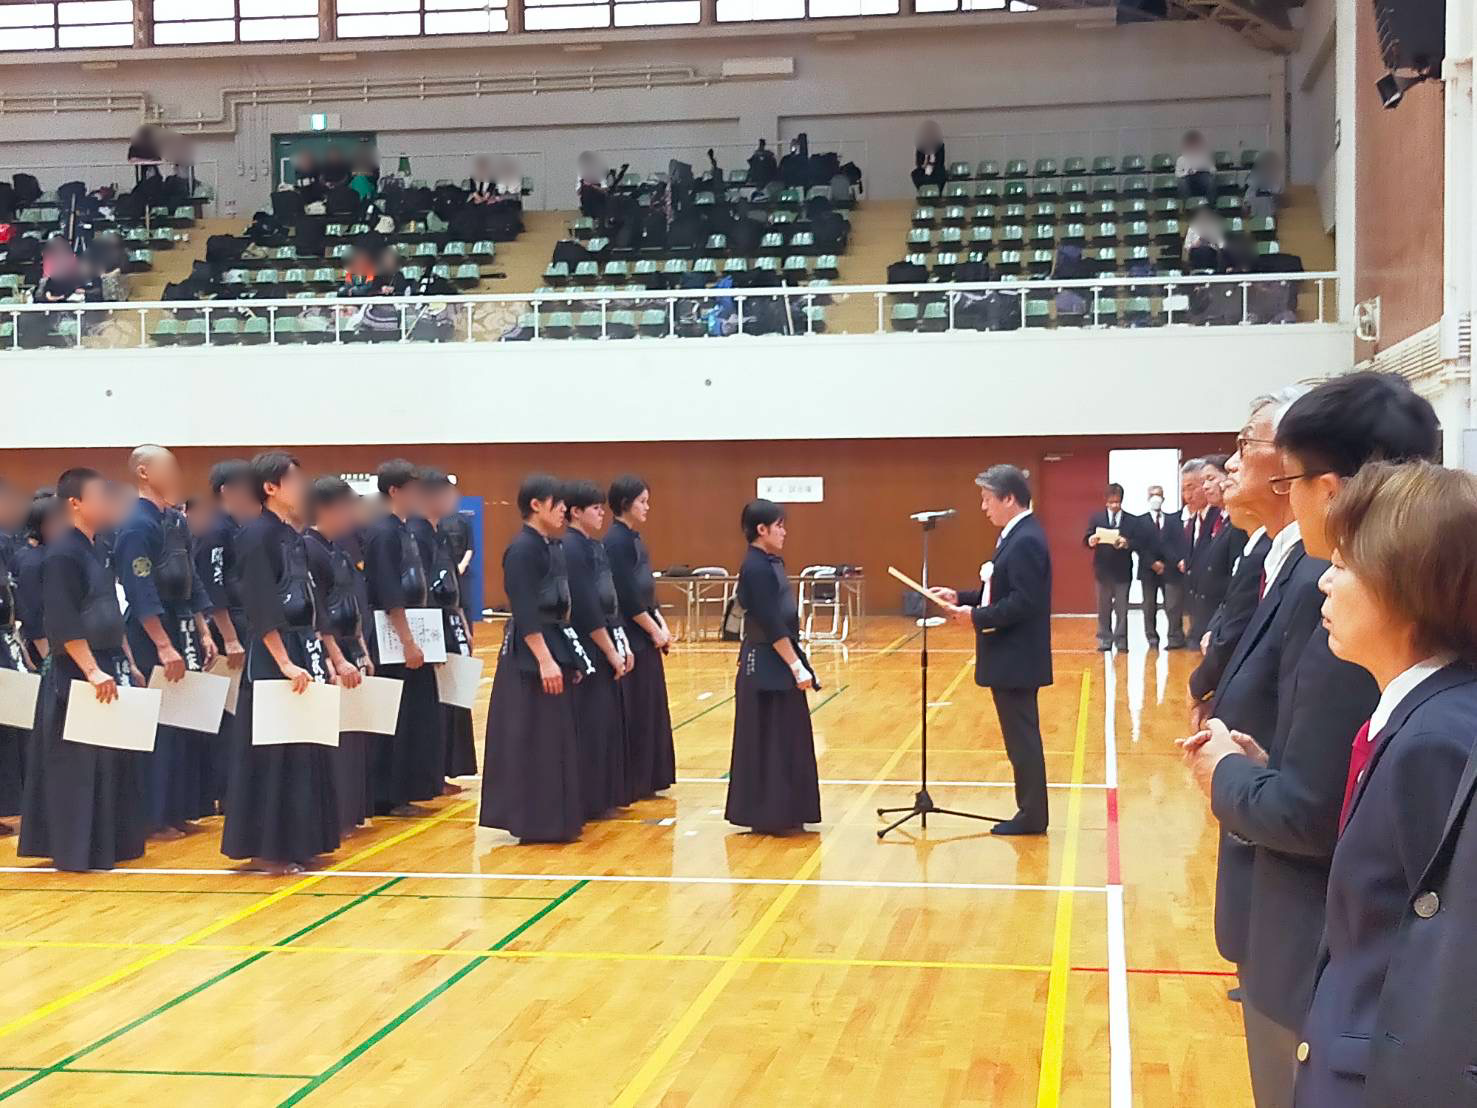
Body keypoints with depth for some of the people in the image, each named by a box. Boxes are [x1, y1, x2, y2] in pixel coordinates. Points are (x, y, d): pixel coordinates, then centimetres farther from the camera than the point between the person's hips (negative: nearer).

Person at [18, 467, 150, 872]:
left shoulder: (95, 551, 13)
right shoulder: (62, 555, -15)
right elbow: (64, 626, -20)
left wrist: (124, 662, 18)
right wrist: (92, 672, -24)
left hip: (106, 668, 9)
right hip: (77, 676, -9)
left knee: (110, 761, 13)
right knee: (78, 766, -3)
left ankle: (107, 844, 22)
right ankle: (77, 850, 5)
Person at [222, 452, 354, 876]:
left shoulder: (293, 537, 14)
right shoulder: (256, 536, -12)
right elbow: (262, 610, -18)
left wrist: (334, 658, 18)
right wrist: (285, 664, -21)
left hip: (305, 651, 9)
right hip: (272, 660, -9)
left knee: (306, 750, 11)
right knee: (273, 753, -4)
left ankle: (295, 844, 19)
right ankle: (265, 849, 4)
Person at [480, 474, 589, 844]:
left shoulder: (552, 546, 12)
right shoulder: (522, 549, -15)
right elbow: (524, 613, -20)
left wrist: (570, 655, 16)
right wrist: (544, 660, -23)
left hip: (554, 645, 10)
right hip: (529, 654, -9)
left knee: (556, 737, 12)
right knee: (532, 740, -4)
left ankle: (554, 820, 20)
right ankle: (533, 823, 3)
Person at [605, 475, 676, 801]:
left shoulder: (634, 538, 13)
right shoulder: (616, 542, -15)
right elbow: (627, 597, -19)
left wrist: (662, 626, 6)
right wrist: (654, 631, -12)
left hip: (644, 638, 10)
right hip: (629, 638, -9)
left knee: (649, 708, 12)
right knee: (632, 710, -4)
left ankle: (645, 781, 19)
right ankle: (629, 784, 3)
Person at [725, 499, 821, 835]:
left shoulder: (770, 563, 12)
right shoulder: (756, 568, -17)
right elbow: (771, 626, -20)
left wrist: (797, 662, 17)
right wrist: (796, 665, -18)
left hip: (776, 664, 10)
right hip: (766, 665, -10)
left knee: (784, 738, 13)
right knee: (767, 739, -4)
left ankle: (780, 814, 20)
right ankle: (767, 816, 3)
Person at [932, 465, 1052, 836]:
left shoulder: (1026, 540, -19)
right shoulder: (1017, 535, 13)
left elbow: (1024, 601, -26)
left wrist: (977, 617, -19)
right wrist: (962, 597, 8)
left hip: (1017, 657, -10)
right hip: (1010, 655, 10)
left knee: (1022, 737, -2)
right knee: (1021, 736, 14)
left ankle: (1032, 816, 5)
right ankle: (1030, 812, 21)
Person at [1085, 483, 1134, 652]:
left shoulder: (1131, 520, 3)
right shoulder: (1096, 519, 5)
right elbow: (1086, 540, -3)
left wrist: (1127, 544, -24)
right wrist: (1091, 541, -26)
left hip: (1123, 571, -1)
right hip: (1103, 570, 1)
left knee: (1122, 609, 4)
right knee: (1103, 609, 8)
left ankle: (1121, 640, 9)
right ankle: (1104, 640, 14)